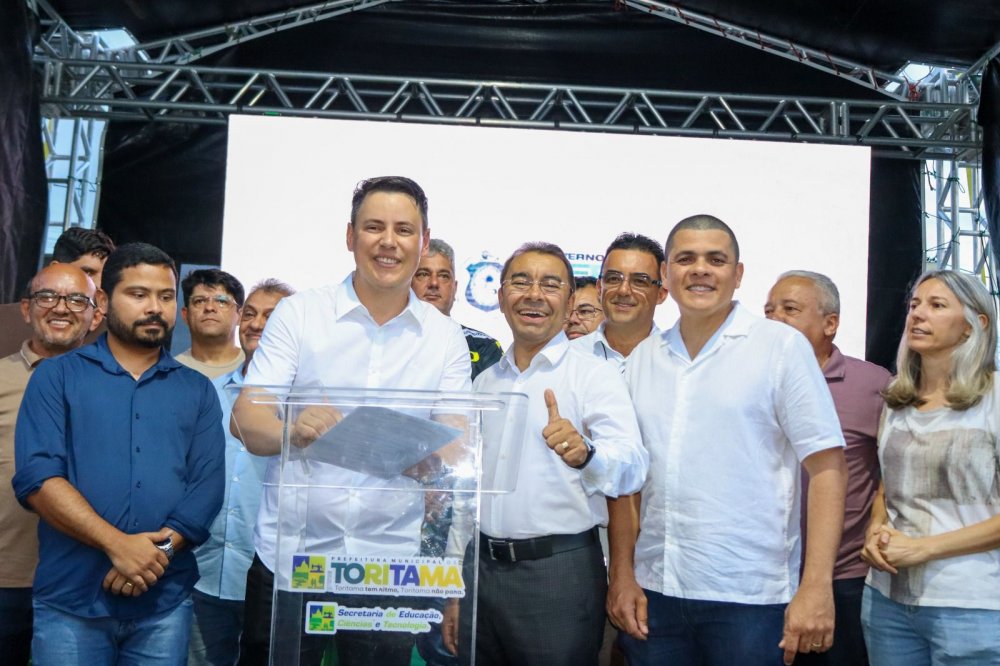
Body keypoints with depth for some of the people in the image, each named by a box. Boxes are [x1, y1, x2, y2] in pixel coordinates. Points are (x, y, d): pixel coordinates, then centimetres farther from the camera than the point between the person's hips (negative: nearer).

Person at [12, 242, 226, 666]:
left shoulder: (197, 391, 10)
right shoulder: (57, 376, 4)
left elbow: (207, 486, 0)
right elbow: (36, 477, -8)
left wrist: (160, 549, -16)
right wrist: (117, 544, -17)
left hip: (166, 602, 2)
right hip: (70, 599, -1)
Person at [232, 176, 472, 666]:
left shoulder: (446, 337, 4)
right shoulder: (297, 314, -1)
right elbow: (247, 421, -7)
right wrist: (295, 430, -30)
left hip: (392, 561, 1)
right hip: (288, 555, -1)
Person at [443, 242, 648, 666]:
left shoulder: (595, 375, -6)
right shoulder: (485, 382, 11)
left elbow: (630, 468, -21)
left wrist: (585, 454, -42)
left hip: (560, 572, -5)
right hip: (482, 568, 5)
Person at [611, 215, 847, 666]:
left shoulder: (782, 346, -3)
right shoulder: (642, 358, 8)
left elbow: (826, 467, -7)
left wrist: (816, 587, -14)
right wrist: (621, 575, 5)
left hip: (749, 597, -3)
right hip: (654, 592, 4)